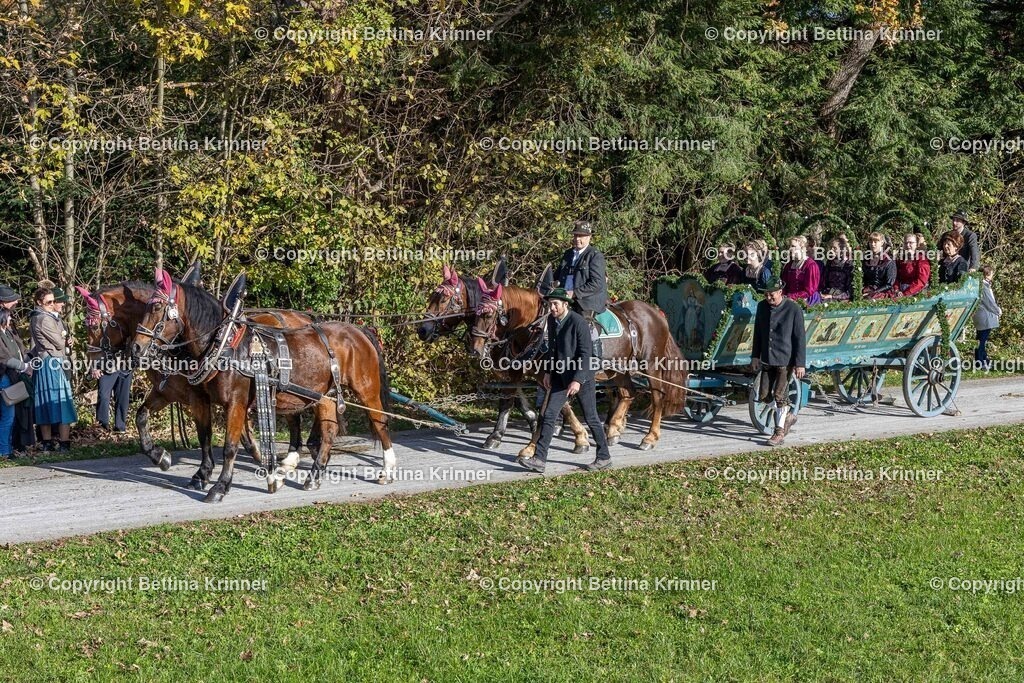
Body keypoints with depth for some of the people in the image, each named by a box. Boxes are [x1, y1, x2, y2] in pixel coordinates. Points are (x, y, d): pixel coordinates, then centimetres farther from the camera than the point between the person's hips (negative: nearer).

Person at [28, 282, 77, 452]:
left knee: (46, 404, 10)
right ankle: (64, 443, -9)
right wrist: (65, 338, 7)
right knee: (61, 402, -7)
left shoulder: (35, 318, 14)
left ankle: (47, 442, 14)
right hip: (54, 363, -10)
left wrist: (61, 337, 2)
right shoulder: (45, 319, -15)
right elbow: (59, 343, -13)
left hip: (42, 363, 10)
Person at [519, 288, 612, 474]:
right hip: (561, 376, 7)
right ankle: (539, 460, -2)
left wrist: (577, 380, -26)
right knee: (548, 416, -1)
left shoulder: (578, 322, -20)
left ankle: (604, 457, 21)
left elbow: (585, 354, -21)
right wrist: (548, 371, 13)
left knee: (591, 418, 5)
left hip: (582, 376, -7)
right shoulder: (551, 320, 3)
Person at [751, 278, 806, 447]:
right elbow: (757, 332, 14)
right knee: (764, 396, 6)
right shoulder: (762, 306, 4)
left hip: (785, 360, -6)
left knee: (780, 396, -6)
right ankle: (788, 416, 30)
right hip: (767, 359, 6)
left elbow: (800, 338, -10)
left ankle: (779, 432, 6)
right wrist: (755, 356, 13)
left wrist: (800, 364, -12)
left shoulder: (794, 309, -12)